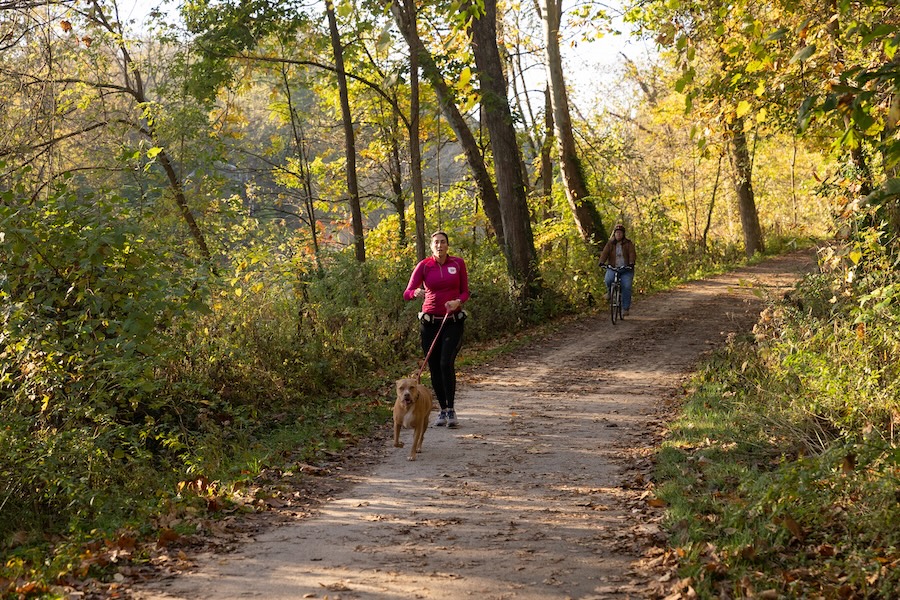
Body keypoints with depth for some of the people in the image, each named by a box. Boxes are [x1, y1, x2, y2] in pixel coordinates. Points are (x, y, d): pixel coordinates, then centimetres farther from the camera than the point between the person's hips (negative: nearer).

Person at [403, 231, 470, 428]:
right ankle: (443, 410, 18)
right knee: (434, 367, 4)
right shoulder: (423, 266, 0)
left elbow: (465, 292, 8)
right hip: (430, 321, 1)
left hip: (453, 322, -1)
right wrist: (415, 293, -31)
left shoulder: (458, 263, 2)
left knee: (446, 363, -18)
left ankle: (451, 410, -13)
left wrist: (458, 302, -15)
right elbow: (407, 294, -7)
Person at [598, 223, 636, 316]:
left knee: (626, 287, -17)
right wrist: (602, 262, -25)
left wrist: (631, 263, -30)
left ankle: (625, 307, -6)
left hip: (626, 269, -1)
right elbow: (605, 253, -6)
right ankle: (609, 290, 5)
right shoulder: (610, 243, 7)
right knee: (608, 279, -31)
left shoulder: (628, 243, 3)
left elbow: (632, 254, -11)